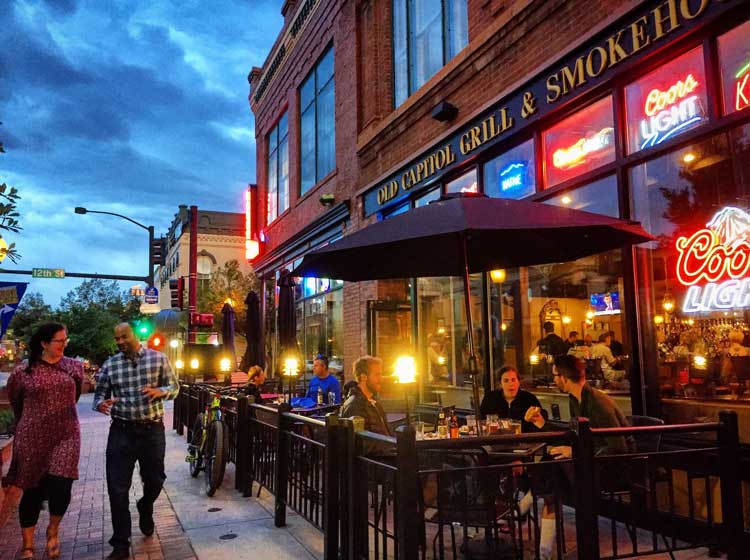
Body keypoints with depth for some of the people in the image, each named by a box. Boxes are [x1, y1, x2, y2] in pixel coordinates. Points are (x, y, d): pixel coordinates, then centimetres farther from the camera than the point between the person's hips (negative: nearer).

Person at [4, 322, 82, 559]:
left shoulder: (74, 367, 2)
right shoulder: (22, 371, -5)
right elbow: (15, 401, 14)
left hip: (66, 435, 1)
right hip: (32, 438, -1)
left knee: (61, 487, -10)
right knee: (32, 492, 8)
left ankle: (53, 530, 20)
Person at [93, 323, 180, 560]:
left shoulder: (158, 359, 0)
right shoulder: (109, 365, 4)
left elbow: (174, 387, 3)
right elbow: (99, 394, 7)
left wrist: (159, 392, -19)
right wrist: (100, 404, -17)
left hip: (152, 430, 0)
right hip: (121, 431, 1)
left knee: (155, 480, 13)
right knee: (117, 488, 1)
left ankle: (145, 509, 47)